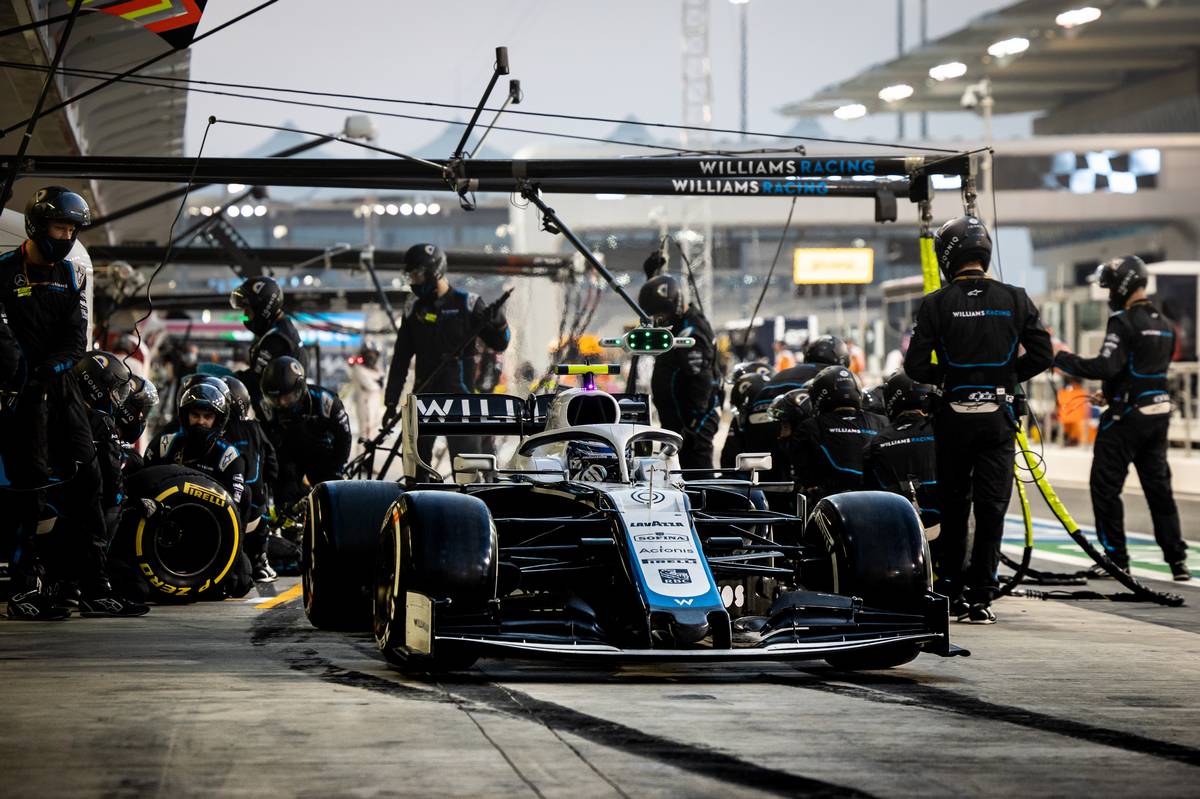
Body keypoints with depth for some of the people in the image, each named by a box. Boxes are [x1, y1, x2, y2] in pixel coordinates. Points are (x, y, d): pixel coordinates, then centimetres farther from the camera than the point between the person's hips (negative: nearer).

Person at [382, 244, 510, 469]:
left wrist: (499, 322, -22)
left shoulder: (468, 304, -3)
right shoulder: (414, 312, 10)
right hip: (424, 396, 5)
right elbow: (400, 359, 15)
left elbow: (498, 345, 0)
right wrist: (391, 402, 11)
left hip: (459, 394, -5)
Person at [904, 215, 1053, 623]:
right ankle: (980, 596, -1)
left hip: (954, 416, 0)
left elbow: (916, 366, -8)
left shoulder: (935, 304, -6)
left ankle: (951, 590, 18)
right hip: (999, 416, 0)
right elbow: (1041, 354, 0)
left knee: (953, 504, 12)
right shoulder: (1014, 299, -1)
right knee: (991, 505, 2)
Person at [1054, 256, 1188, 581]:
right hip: (1159, 411, 8)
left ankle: (1116, 559, 4)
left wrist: (1061, 358, -16)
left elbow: (1105, 367, -24)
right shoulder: (1165, 325, 13)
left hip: (1126, 416, -8)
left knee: (1105, 487, 2)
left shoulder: (1124, 322, -15)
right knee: (1158, 487, 12)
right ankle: (1177, 560, 10)